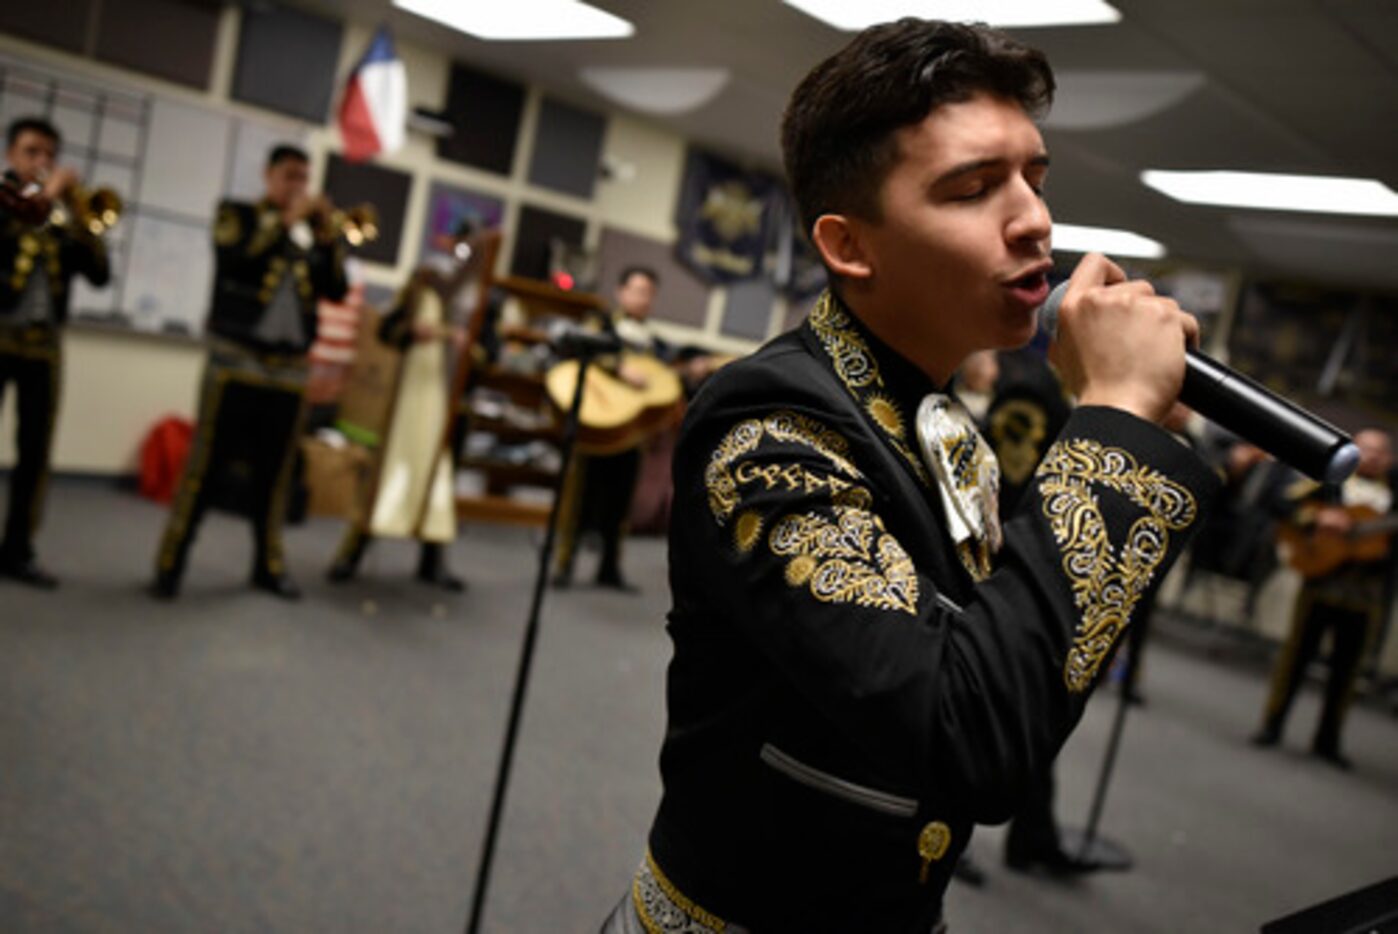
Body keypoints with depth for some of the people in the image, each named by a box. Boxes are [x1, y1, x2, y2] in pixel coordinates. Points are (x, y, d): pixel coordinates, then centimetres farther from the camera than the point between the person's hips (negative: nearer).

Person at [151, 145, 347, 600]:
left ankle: (268, 564, 16)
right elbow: (235, 258, -16)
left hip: (288, 370, 4)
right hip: (236, 362, -3)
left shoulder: (311, 233, 14)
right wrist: (288, 219, -12)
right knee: (207, 464, -2)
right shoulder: (235, 215, 5)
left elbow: (337, 290, 3)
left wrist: (327, 236, -7)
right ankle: (170, 563, 5)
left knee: (274, 471, 7)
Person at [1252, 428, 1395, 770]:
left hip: (1365, 596, 2)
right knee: (1297, 652, 3)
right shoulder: (1331, 482, 6)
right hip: (1321, 584, -2)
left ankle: (1327, 741, 17)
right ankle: (1272, 724, 14)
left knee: (1346, 667, 6)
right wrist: (1318, 518, -17)